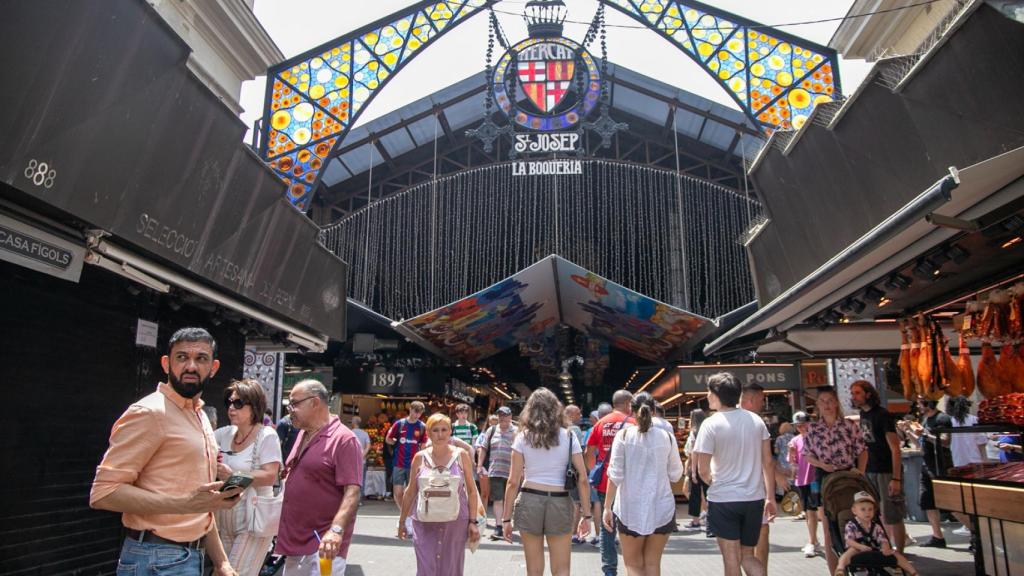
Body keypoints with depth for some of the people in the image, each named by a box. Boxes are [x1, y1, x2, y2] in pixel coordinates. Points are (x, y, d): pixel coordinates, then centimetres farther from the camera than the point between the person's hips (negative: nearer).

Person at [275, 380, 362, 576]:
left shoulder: (344, 440, -16)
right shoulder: (303, 435, 11)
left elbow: (352, 492, -23)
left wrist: (336, 529, -34)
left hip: (322, 545, -8)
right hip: (295, 543, 8)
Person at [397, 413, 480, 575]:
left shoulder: (461, 455, -1)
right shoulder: (420, 457, 1)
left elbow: (471, 490, 2)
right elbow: (411, 492, 10)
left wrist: (473, 521, -3)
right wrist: (402, 521, 13)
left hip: (455, 522, 0)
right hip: (425, 523, 1)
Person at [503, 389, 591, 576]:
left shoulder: (523, 437, 2)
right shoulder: (568, 436, 3)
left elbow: (513, 481, -2)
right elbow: (582, 478, -1)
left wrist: (507, 518, 3)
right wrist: (587, 515, 5)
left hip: (529, 500, 0)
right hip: (560, 502, 0)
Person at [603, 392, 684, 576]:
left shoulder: (624, 435, -5)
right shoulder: (667, 437, -1)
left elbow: (615, 475, -8)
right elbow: (675, 474, 7)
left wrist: (607, 507, -2)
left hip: (631, 509, -1)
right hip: (662, 508, 2)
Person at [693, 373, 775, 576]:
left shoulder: (711, 424, -13)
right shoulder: (756, 420, 1)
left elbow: (703, 470, -11)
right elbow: (767, 463, 4)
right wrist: (770, 497, 11)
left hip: (723, 500, -5)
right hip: (754, 499, 5)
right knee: (748, 556, 17)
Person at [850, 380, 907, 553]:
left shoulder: (882, 415, -13)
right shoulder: (863, 415, 8)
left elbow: (894, 448, -15)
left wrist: (896, 478, -20)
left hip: (887, 472, -7)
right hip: (870, 471, 7)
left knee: (892, 516, -2)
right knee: (880, 514, 13)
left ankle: (899, 553, 8)